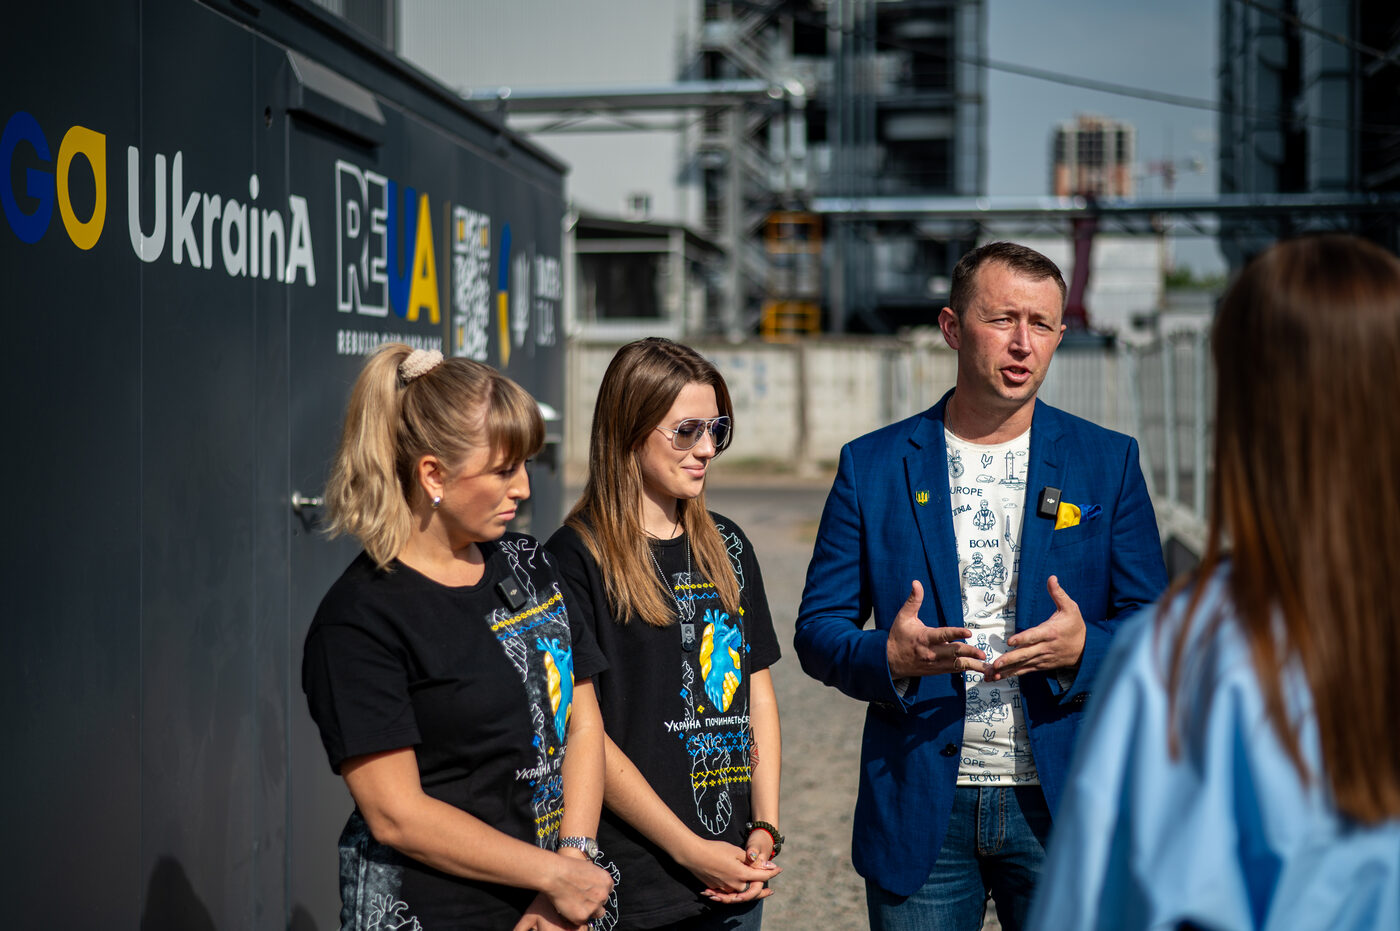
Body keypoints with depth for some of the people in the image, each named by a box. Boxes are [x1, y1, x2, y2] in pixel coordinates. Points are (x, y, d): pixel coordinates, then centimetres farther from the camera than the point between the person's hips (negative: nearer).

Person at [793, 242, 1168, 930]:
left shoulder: (1107, 462, 4)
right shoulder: (873, 466, 3)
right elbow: (818, 628, 3)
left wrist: (1082, 647, -17)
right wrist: (890, 658, -18)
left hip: (1059, 804, 0)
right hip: (920, 814, 0)